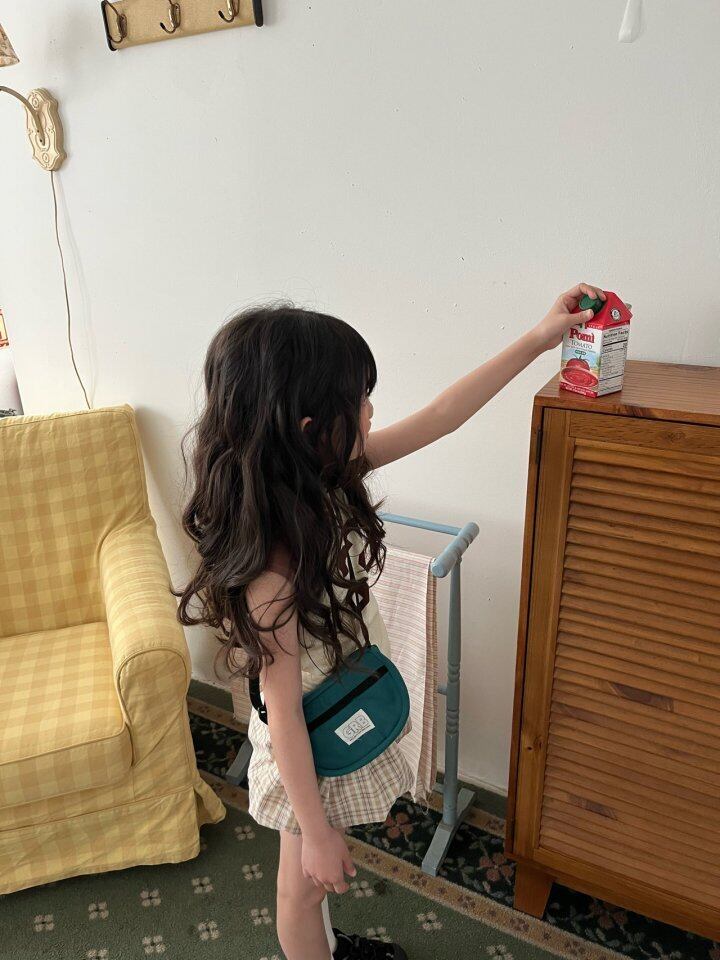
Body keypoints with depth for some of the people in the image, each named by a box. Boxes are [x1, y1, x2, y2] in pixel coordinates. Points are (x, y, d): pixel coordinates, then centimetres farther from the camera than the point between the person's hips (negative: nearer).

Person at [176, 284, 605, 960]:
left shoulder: (328, 479, -15)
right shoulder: (272, 572, -37)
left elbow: (439, 417, -8)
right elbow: (283, 715, -26)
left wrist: (538, 338, -5)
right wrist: (317, 831, -13)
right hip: (312, 756, -8)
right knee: (305, 882, 24)